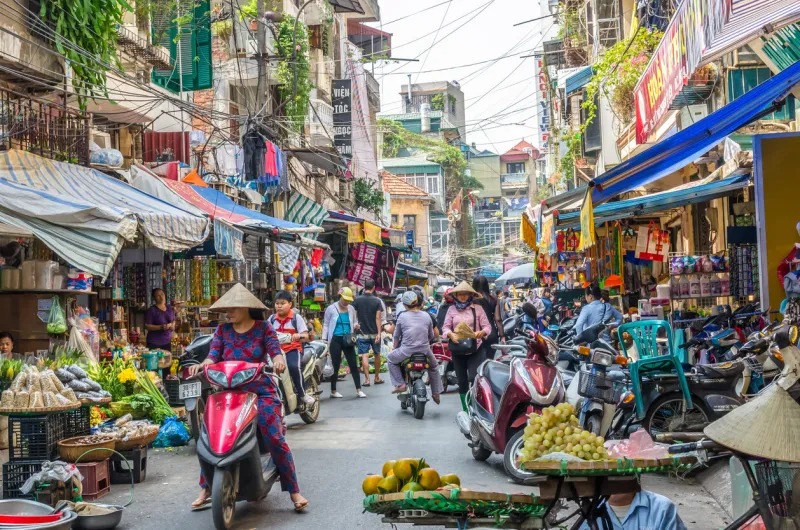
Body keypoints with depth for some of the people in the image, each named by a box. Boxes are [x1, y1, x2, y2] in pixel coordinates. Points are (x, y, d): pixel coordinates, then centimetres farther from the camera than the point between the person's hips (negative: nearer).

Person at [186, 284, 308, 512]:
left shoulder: (263, 327, 3)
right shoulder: (222, 330, 9)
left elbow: (275, 349, -8)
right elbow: (213, 355, -1)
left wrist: (278, 359, -31)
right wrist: (202, 365, -22)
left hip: (261, 391, -3)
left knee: (275, 439, -15)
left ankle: (294, 491, -7)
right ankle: (205, 490, 4)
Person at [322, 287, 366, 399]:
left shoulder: (351, 309, 9)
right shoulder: (331, 309, -1)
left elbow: (355, 322, 20)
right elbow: (326, 325, 3)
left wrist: (356, 326, -4)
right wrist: (324, 339, -3)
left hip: (348, 340, 3)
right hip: (336, 340, -3)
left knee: (354, 364, 1)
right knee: (335, 365, 2)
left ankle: (358, 390, 6)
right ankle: (333, 391, 13)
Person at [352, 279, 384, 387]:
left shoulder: (357, 300, -3)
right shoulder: (377, 301, -7)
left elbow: (354, 316, 1)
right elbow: (378, 318, -10)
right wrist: (379, 333, -11)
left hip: (362, 333, 0)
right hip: (374, 333, 0)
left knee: (364, 356, -2)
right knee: (377, 355, 15)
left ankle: (367, 379, -9)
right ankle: (377, 378, 23)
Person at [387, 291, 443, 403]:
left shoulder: (402, 316, -5)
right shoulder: (426, 316, 2)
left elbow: (397, 336, 4)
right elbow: (431, 336, 11)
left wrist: (395, 348, 22)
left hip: (406, 351, -3)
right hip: (425, 350, 3)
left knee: (391, 359, 24)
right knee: (434, 366, 31)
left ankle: (400, 384, 12)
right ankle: (436, 392, 31)